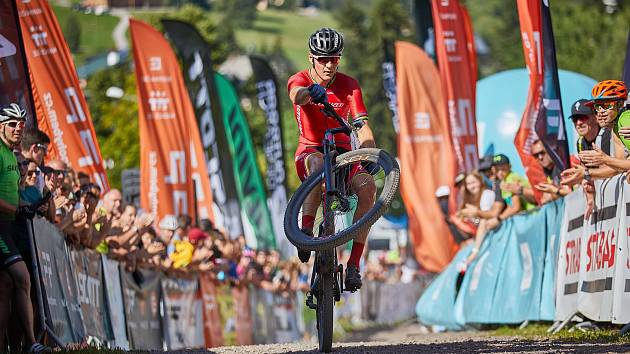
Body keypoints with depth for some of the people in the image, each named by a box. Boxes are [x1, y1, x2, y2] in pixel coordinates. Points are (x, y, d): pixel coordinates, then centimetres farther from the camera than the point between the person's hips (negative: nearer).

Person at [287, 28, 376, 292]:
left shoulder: (348, 85, -5)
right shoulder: (300, 80, -9)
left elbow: (362, 126, -17)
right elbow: (297, 94, -37)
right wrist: (311, 92, -62)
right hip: (309, 151, -2)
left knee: (367, 186, -29)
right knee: (318, 162, -40)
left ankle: (354, 264, -28)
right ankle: (306, 231, -38)